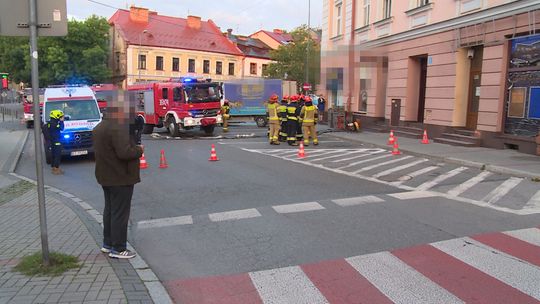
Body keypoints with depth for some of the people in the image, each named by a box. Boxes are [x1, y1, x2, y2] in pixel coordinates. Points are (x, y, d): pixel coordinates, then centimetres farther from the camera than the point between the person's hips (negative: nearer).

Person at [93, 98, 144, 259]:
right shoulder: (117, 128, -22)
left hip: (106, 177, 10)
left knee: (109, 209, 19)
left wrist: (134, 147, 8)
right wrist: (139, 150, -12)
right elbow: (124, 152, -30)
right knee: (120, 213, -2)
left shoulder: (99, 127, 12)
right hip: (120, 178, -10)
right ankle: (118, 249, 5)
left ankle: (107, 243, 30)